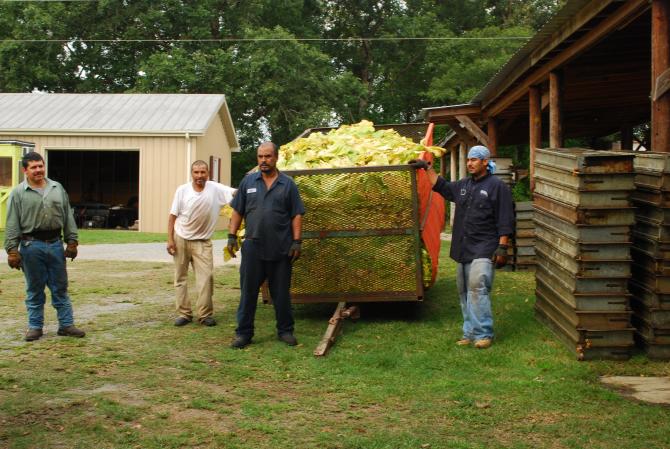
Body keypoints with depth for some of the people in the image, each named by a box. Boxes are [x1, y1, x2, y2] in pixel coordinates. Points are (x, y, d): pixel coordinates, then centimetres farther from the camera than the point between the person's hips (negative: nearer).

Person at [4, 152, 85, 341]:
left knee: (60, 288, 7)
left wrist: (72, 241, 6)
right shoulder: (18, 193, 0)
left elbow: (68, 217, 12)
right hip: (32, 246, -3)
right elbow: (12, 225, -3)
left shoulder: (58, 189, 10)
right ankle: (35, 326, 15)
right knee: (34, 290, 5)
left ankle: (66, 324, 13)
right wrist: (12, 250, -8)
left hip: (55, 244, 3)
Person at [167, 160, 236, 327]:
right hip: (181, 239, 1)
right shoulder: (182, 190, -8)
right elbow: (173, 216, -3)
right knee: (181, 277, 6)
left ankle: (205, 314, 3)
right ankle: (184, 313, 15)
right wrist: (170, 239, -8)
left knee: (206, 276, -7)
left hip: (202, 241, 0)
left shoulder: (215, 189, -8)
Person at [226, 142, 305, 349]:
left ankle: (285, 331, 20)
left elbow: (296, 215, 2)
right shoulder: (248, 182, 8)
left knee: (281, 292, 8)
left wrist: (297, 241, -5)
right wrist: (232, 236, 3)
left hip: (280, 249, -1)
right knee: (248, 291, 4)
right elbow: (237, 212, 10)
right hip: (252, 248, 1)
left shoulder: (287, 184, 3)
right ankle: (244, 332, 13)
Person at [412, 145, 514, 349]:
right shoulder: (463, 185, 16)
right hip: (463, 249, 8)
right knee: (464, 291, 9)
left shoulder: (497, 187, -4)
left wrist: (502, 247, -14)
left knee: (477, 288, -18)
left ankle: (483, 334, -14)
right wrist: (427, 168, 29)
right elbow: (442, 187, 34)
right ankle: (470, 332, 16)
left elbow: (505, 221, -9)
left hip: (483, 249, -8)